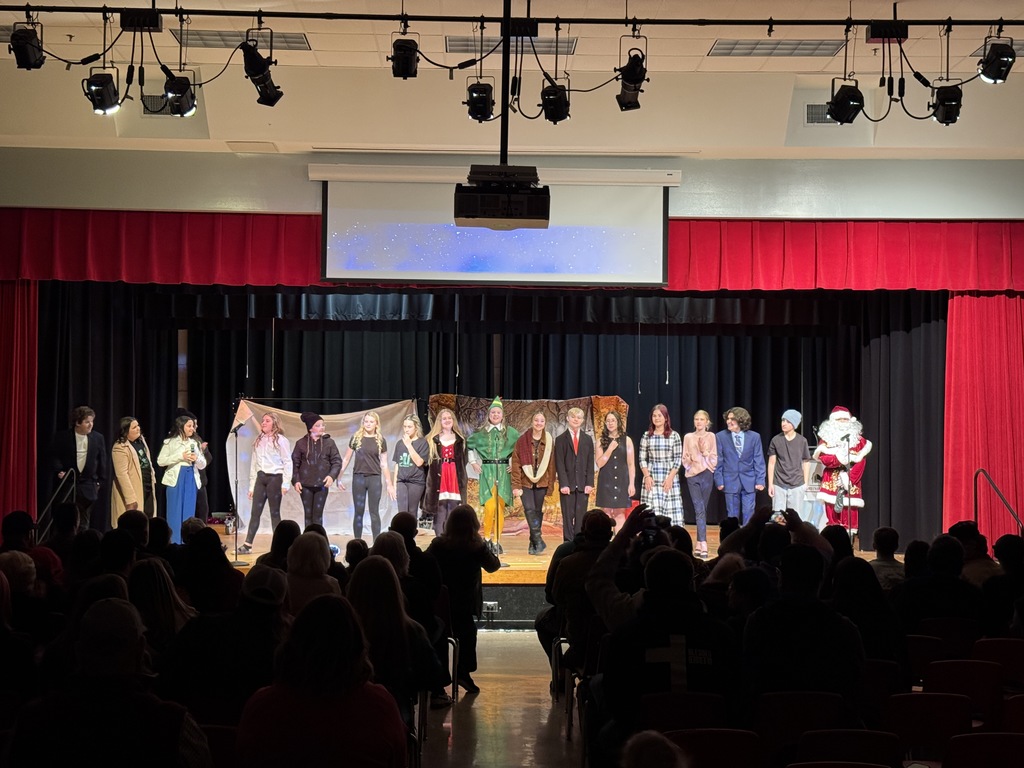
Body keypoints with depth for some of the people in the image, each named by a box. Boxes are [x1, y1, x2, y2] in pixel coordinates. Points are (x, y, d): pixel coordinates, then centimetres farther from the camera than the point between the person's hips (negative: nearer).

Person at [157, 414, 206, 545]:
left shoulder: (194, 443, 12)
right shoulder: (170, 442, -1)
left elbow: (203, 465, 14)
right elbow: (160, 461, -7)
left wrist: (197, 459, -9)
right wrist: (180, 457, -13)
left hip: (191, 479, 4)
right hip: (176, 478, -4)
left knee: (189, 513, 6)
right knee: (175, 512, -2)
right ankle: (174, 545, 4)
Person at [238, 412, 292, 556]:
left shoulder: (281, 440, -3)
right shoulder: (258, 441, 13)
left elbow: (288, 462, -6)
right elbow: (253, 464, 15)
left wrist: (286, 483, -14)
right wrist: (251, 486, 12)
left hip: (275, 478, -5)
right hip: (260, 478, 5)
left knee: (275, 512, 0)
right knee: (255, 512, 1)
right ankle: (247, 545, 0)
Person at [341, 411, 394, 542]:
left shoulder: (381, 440, 4)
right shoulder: (356, 438, 3)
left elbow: (384, 464, 7)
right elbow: (346, 459, 8)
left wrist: (389, 484, 5)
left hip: (375, 478, 0)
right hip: (358, 477, 0)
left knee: (374, 512, 0)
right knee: (358, 512, 5)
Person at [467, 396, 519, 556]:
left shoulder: (510, 432, 6)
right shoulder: (481, 432, 6)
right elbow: (469, 446, 19)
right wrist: (474, 462, 11)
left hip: (503, 472, 1)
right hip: (487, 471, -1)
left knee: (500, 507, 0)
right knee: (490, 507, -14)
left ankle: (496, 541, 7)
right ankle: (486, 538, 3)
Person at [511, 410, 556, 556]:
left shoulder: (549, 441, 4)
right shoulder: (522, 440, -2)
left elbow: (551, 464, 6)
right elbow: (516, 463, -3)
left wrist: (551, 484, 3)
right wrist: (516, 485, -7)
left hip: (541, 482, 2)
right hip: (525, 482, -2)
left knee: (538, 511, 5)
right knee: (529, 509, -17)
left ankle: (533, 543, 14)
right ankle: (538, 540, -18)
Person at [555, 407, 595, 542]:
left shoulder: (588, 439, 12)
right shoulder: (561, 439, 6)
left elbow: (590, 463, 9)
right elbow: (559, 464, 0)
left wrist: (589, 483, -2)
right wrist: (563, 484, -10)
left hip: (583, 485, 2)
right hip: (568, 485, -2)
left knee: (581, 518, -1)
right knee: (568, 518, -3)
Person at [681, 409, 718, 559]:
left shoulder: (711, 437, 6)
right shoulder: (688, 437, 8)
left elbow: (715, 458, 5)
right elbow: (684, 458, 11)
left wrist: (706, 453, -12)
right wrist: (688, 460, -8)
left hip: (707, 475, 0)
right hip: (692, 475, 0)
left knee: (702, 510, 5)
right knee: (699, 509, -10)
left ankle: (699, 545, 12)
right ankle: (703, 545, -16)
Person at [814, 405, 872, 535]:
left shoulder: (858, 439, 9)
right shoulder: (825, 438, 7)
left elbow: (860, 462, 0)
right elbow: (824, 458, -6)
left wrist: (849, 479, -12)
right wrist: (841, 458, -23)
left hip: (852, 483, 0)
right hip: (832, 482, 0)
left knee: (850, 514, -5)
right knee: (832, 515, -5)